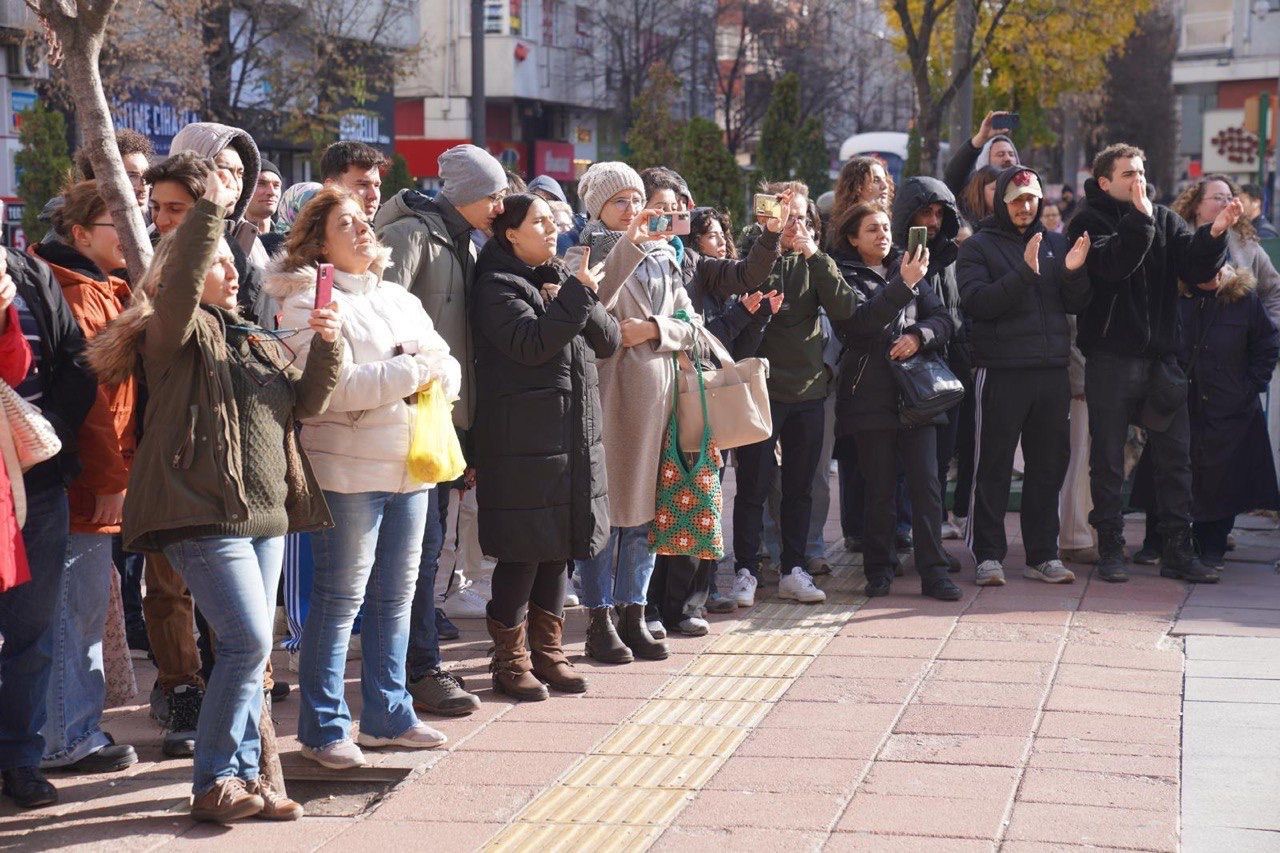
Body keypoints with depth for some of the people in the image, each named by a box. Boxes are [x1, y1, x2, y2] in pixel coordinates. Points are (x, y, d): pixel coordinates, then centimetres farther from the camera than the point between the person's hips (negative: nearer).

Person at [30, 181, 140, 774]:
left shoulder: (106, 292, 17)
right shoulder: (77, 295, -14)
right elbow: (85, 395, -19)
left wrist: (116, 471, 16)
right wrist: (110, 479, -18)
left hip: (101, 483, 10)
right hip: (88, 483, -10)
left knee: (87, 607, 15)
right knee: (77, 608, -4)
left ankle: (79, 730, 24)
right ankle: (68, 741, 3)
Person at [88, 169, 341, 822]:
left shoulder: (253, 340, 20)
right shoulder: (175, 333, -2)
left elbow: (307, 401, 16)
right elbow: (178, 284, -24)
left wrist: (327, 346, -1)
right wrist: (211, 209, -27)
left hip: (265, 511, 8)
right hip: (204, 512, -8)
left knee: (250, 649, 9)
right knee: (248, 641, -14)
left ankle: (243, 773, 17)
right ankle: (211, 784, -5)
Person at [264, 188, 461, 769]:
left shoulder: (399, 299, 18)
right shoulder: (308, 303, -7)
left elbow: (447, 367, 14)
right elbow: (332, 385, -20)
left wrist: (436, 372, -10)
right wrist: (412, 373, -15)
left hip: (409, 467, 7)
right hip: (348, 470, -7)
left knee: (396, 595, 13)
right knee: (339, 599, -2)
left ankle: (387, 714, 24)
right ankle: (323, 727, 7)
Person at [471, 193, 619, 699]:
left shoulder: (561, 280, 17)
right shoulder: (497, 287, -6)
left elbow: (609, 341, 8)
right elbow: (532, 343, -22)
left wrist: (577, 301, -9)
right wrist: (577, 297, -19)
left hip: (574, 437, 7)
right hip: (523, 440, -7)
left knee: (558, 548, 12)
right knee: (523, 550, -4)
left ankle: (547, 650, 22)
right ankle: (510, 659, 7)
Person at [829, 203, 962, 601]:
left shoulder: (908, 269, 16)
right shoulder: (845, 276, 2)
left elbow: (942, 319, 11)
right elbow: (860, 320, -16)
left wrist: (918, 336, -10)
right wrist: (903, 286, -25)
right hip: (871, 392, -3)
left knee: (926, 482, -5)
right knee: (880, 486, 1)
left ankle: (933, 571, -3)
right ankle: (879, 569, 12)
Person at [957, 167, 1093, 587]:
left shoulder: (1055, 243, 14)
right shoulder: (977, 247, 1)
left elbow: (1076, 305, 9)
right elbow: (976, 302, -15)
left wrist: (1073, 272, -10)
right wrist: (1024, 274, -24)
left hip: (1052, 370, 5)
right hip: (1002, 372, -5)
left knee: (1049, 465, 9)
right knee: (994, 466, -2)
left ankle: (1042, 554, 17)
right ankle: (988, 555, 4)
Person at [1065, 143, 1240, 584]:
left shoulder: (1164, 219, 10)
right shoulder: (1088, 222, -2)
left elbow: (1197, 267, -1)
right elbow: (1110, 265, -20)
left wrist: (1213, 235, -19)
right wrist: (1139, 218, -22)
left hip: (1160, 357, 4)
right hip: (1110, 360, -4)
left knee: (1176, 456, 5)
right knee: (1108, 458, 3)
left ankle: (1178, 551, 12)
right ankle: (1110, 550, 12)